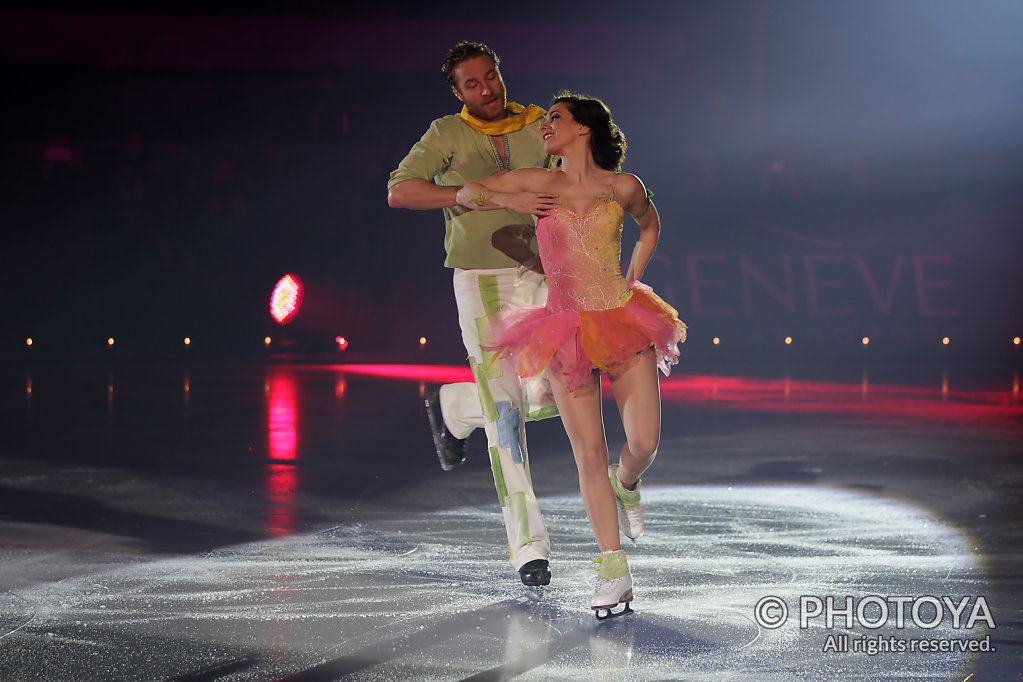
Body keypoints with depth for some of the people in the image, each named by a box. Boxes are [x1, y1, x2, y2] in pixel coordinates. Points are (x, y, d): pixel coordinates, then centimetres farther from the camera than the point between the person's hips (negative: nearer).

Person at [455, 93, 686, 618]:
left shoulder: (622, 187, 2)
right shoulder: (535, 183, 4)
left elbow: (650, 225, 22)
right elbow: (466, 193, 15)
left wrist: (632, 280, 12)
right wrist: (506, 200, -3)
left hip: (623, 322, 0)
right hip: (568, 331, 0)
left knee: (645, 442, -6)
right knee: (589, 453, -2)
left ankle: (626, 485, 33)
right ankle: (614, 569, 7)